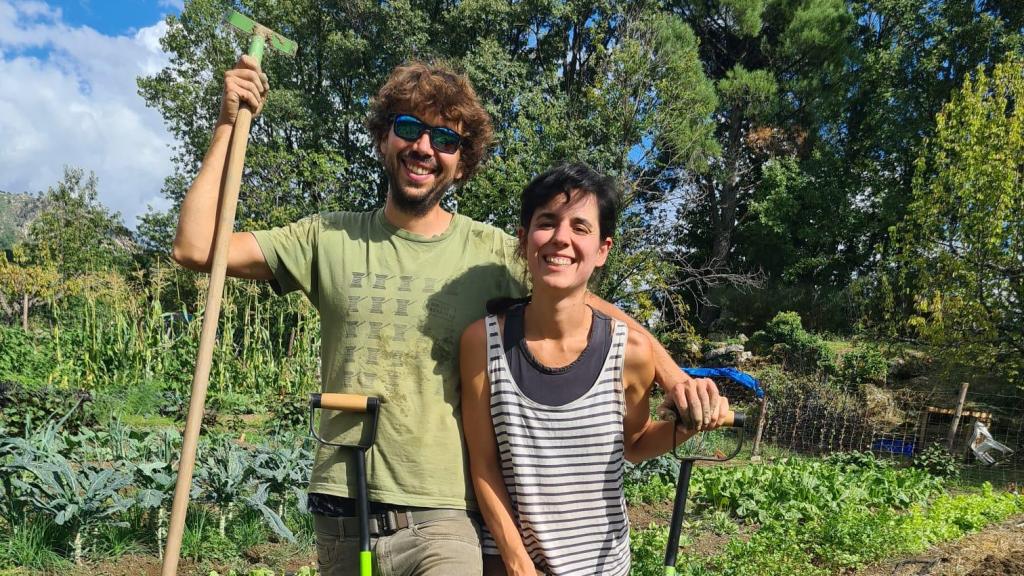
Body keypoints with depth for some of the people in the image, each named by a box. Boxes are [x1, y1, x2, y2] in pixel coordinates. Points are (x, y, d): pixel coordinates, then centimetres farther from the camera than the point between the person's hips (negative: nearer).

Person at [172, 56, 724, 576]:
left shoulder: (491, 252, -1)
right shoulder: (329, 239, 3)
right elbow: (196, 249, -1)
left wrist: (671, 373, -18)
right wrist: (228, 123, -2)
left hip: (444, 516, -2)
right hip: (341, 512, 2)